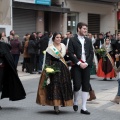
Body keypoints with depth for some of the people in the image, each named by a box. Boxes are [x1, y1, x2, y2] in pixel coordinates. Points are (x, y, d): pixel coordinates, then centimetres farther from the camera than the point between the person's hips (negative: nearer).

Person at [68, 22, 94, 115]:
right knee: (77, 85, -9)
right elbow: (70, 53, -7)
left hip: (86, 66, 4)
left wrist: (86, 63, -5)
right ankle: (75, 103, 18)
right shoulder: (72, 40, 0)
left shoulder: (88, 41, 13)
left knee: (86, 86, 2)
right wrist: (79, 63, -13)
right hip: (76, 66, -4)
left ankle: (84, 108, 7)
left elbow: (91, 53, 9)